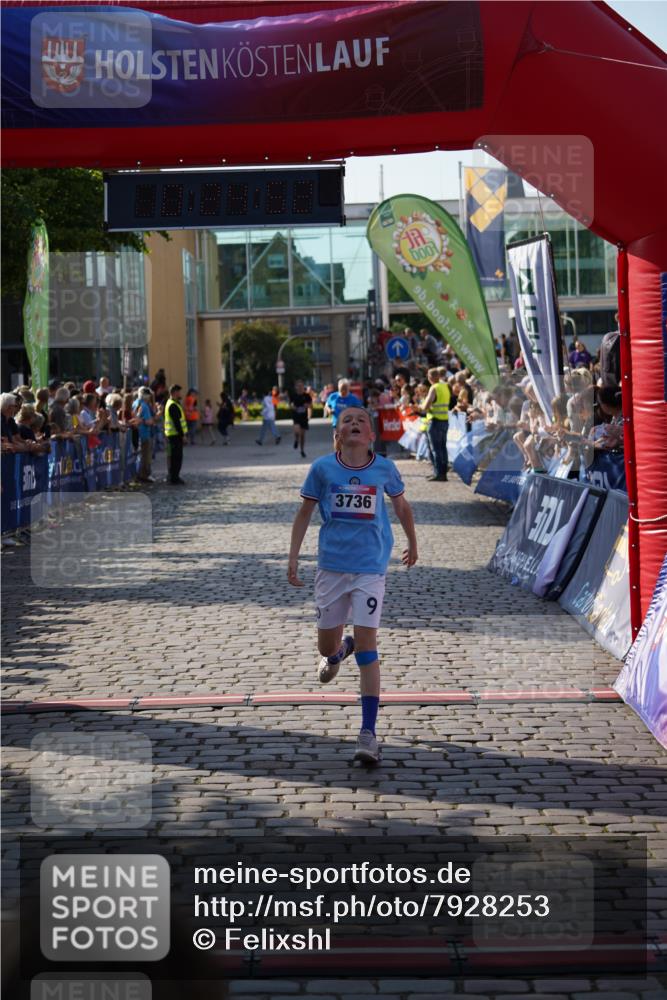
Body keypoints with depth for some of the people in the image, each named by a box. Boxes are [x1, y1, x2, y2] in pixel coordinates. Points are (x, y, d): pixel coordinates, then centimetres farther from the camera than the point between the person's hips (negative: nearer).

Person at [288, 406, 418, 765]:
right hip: (331, 565, 2)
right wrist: (293, 556, 2)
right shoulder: (322, 468, -3)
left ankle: (368, 733, -8)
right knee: (326, 646, 10)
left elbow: (401, 506, 15)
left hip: (370, 567, -2)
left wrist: (412, 543, 26)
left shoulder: (384, 468, -3)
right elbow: (304, 512, 6)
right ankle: (338, 651, 52)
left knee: (366, 646, -10)